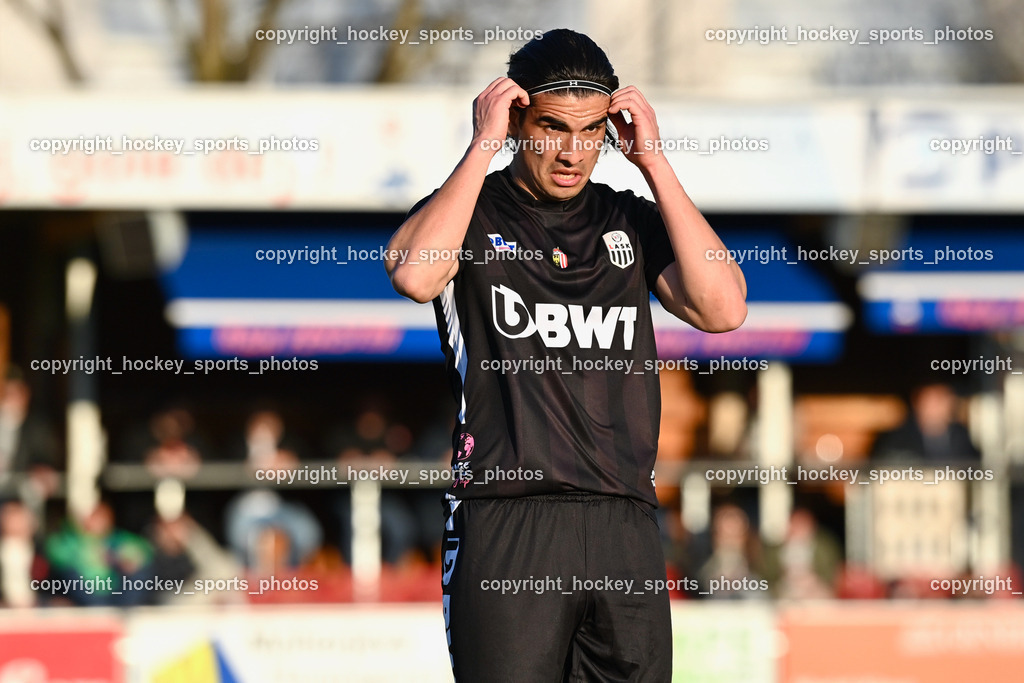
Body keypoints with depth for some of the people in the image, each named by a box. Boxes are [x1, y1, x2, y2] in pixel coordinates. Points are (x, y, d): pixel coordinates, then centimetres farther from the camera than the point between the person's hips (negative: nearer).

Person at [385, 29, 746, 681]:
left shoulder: (631, 222, 16)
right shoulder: (470, 212, 6)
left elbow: (723, 308, 0)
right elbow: (414, 274, -17)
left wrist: (653, 162, 0)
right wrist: (483, 146, -10)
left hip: (624, 527, 4)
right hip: (503, 522, -4)